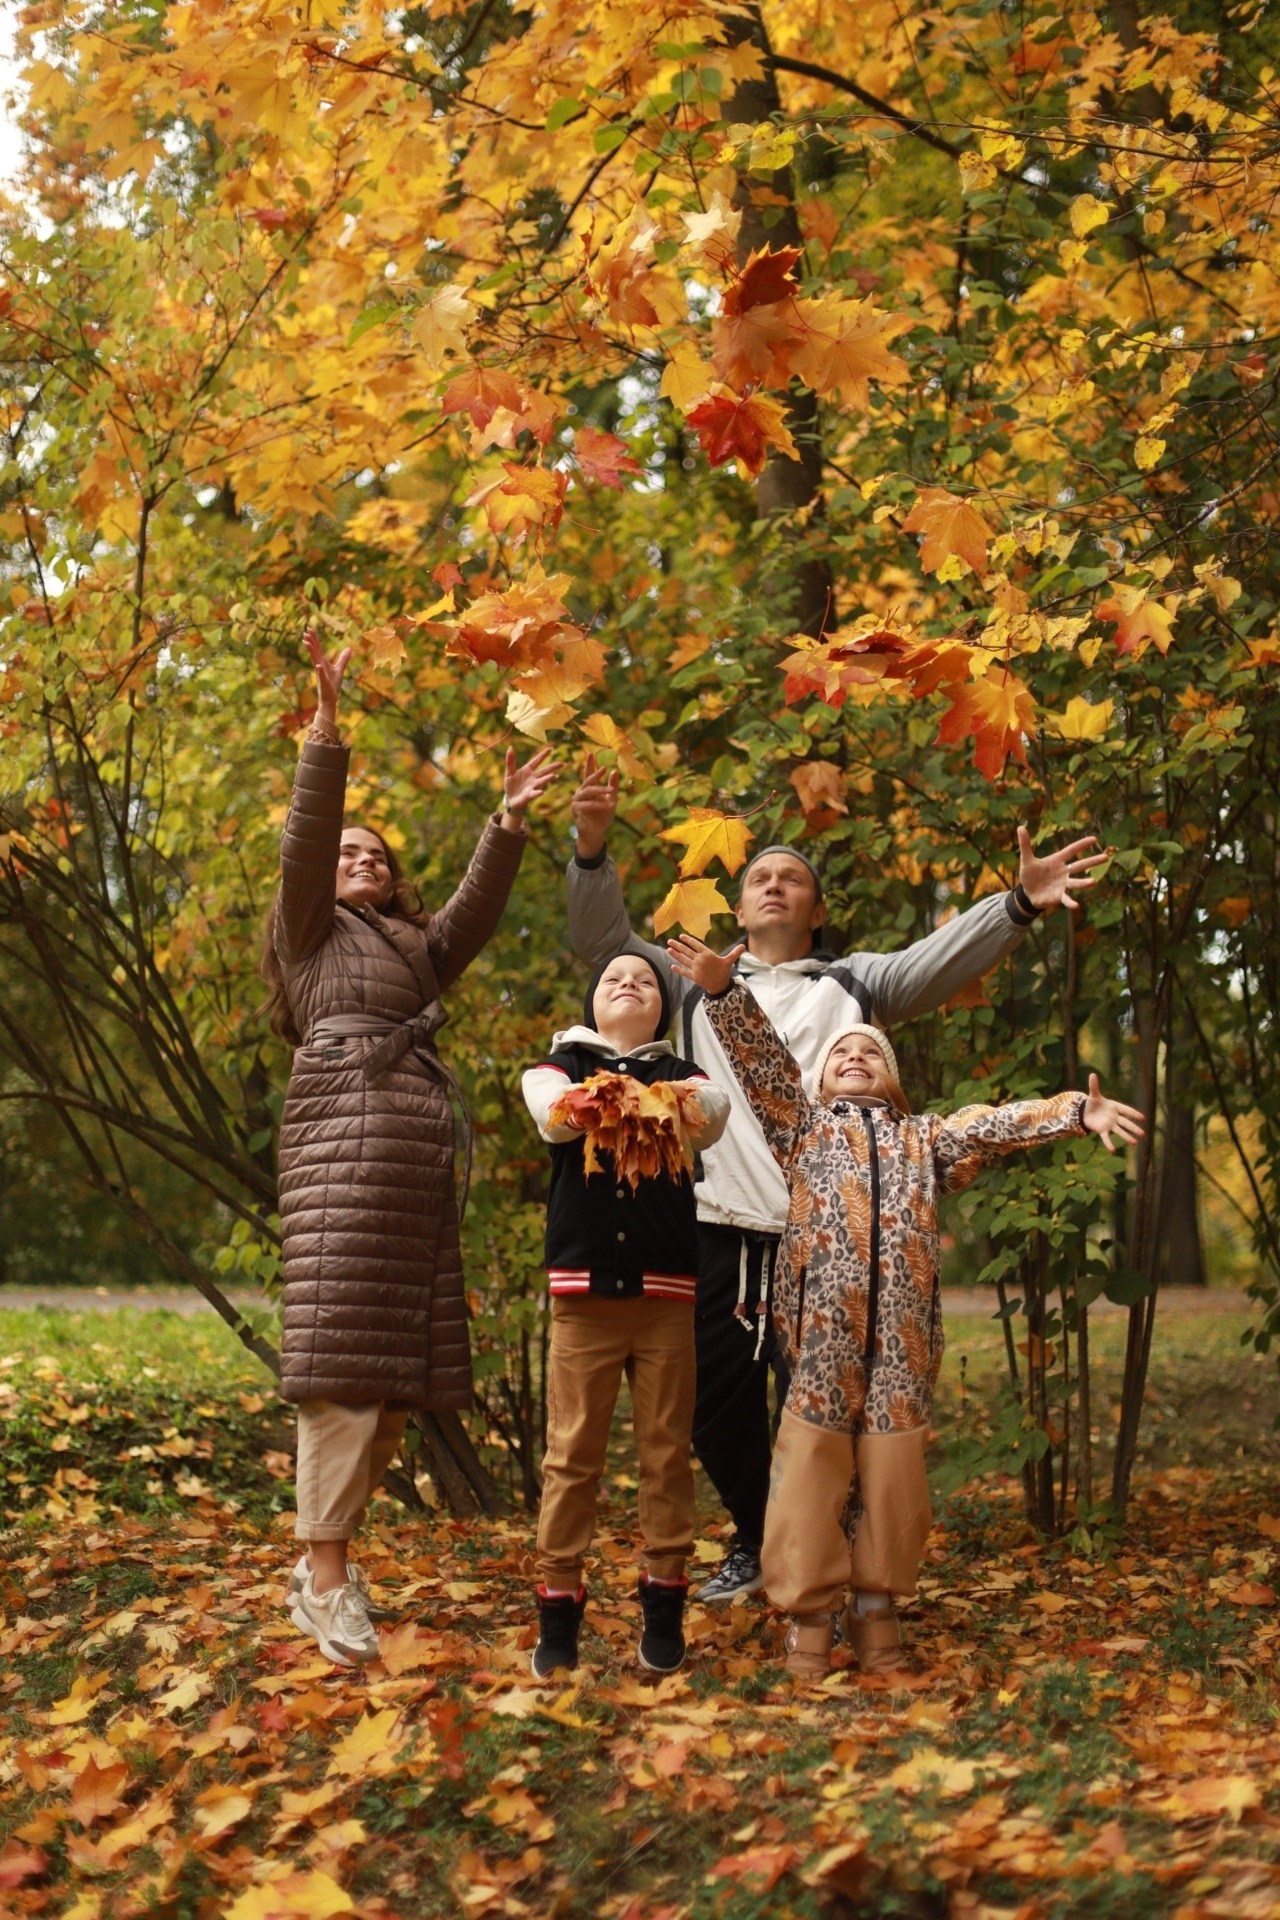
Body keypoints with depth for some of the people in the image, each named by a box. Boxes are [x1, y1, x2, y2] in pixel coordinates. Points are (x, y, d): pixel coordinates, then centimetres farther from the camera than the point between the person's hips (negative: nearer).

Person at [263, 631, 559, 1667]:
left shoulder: (421, 947, 31)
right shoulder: (312, 931, 16)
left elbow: (478, 909, 16)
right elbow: (305, 837, 2)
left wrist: (509, 823, 5)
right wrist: (328, 718, -6)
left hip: (422, 1144, 6)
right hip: (343, 1130, -6)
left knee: (402, 1368, 0)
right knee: (344, 1354, -13)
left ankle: (324, 1560, 7)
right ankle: (328, 1578, -13)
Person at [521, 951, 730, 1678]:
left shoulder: (681, 1074, 16)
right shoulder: (561, 1066, 14)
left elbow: (713, 1112, -9)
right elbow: (554, 1109, -11)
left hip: (666, 1291, 1)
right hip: (583, 1288, -1)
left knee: (667, 1450, 1)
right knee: (572, 1452, -3)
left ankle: (664, 1606, 8)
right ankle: (559, 1607, 2)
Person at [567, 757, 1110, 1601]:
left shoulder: (852, 983, 13)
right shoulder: (696, 983, 18)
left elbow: (943, 960, 0)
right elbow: (603, 941, 10)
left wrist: (1018, 905, -17)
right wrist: (593, 851, -7)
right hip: (717, 1228, 2)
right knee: (717, 1403, 8)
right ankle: (756, 1541, 28)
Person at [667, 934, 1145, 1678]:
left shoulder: (924, 1139, 22)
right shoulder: (802, 1126, 18)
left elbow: (998, 1123, 10)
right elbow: (763, 1059, 5)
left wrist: (1075, 1111, -3)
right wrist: (723, 990, -9)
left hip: (901, 1330, 2)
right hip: (822, 1324, -2)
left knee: (892, 1470, 2)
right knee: (817, 1468, -3)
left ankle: (877, 1607, 12)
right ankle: (811, 1611, 3)